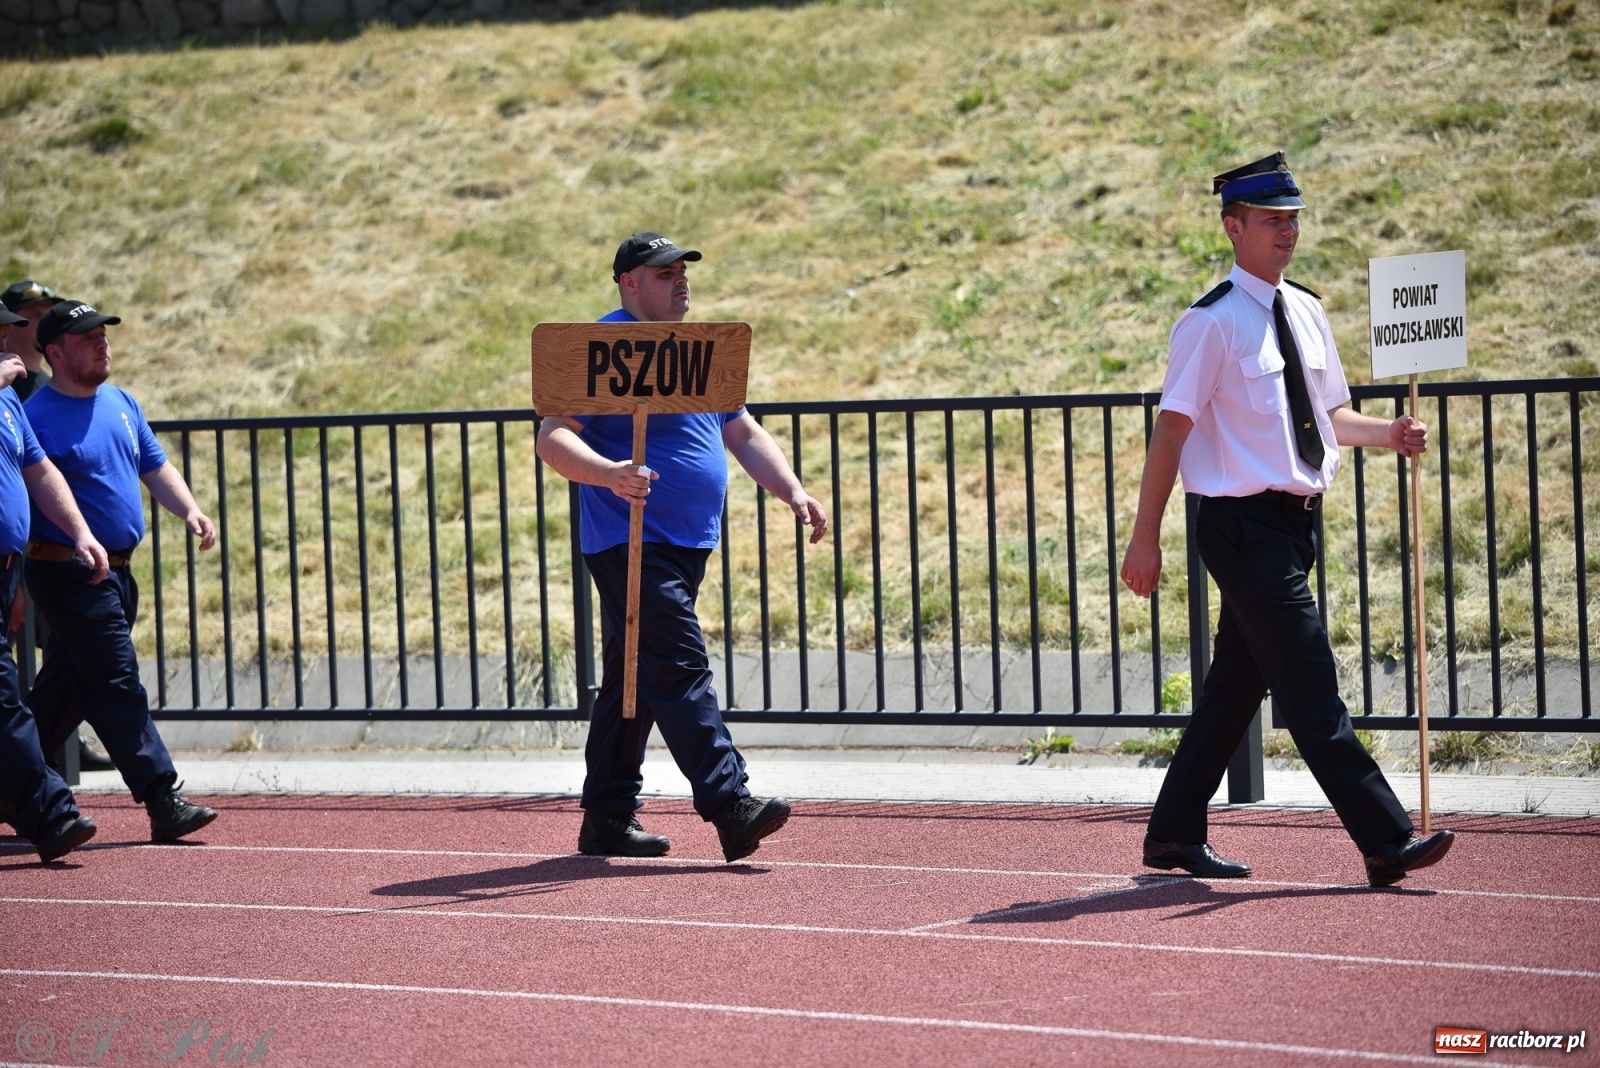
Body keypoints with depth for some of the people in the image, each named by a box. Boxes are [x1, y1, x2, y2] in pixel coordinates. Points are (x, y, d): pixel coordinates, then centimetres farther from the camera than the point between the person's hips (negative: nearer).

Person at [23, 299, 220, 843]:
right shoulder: (37, 415, -10)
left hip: (118, 571, 8)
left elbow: (155, 467, 20)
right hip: (67, 571, -8)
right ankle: (164, 803, -14)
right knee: (117, 687, -10)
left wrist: (189, 511, 3)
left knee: (66, 690, 15)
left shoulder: (121, 403, 14)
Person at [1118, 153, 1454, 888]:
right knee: (1310, 691, -9)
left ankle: (1175, 834, 26)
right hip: (1246, 524, -8)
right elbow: (1172, 430, -12)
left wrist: (1387, 435, 2)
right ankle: (1386, 843, -12)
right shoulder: (1212, 323, -11)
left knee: (1237, 683, 15)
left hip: (1295, 523, 8)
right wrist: (1146, 541, -13)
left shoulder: (1305, 312, 12)